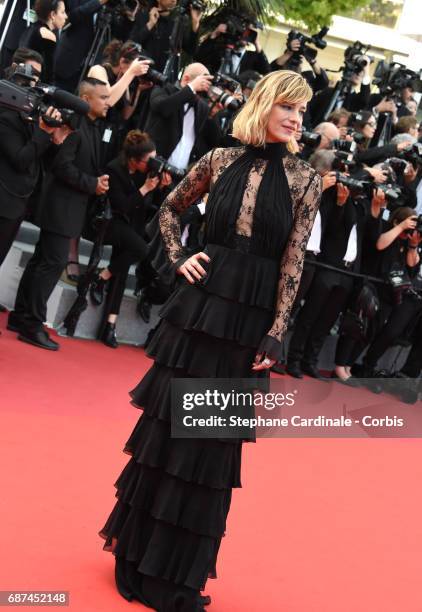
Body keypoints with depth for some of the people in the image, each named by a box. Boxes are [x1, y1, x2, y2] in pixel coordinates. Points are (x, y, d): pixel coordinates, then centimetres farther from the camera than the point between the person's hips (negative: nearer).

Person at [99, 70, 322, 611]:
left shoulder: (304, 180, -1)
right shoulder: (220, 160, 3)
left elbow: (292, 262, -4)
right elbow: (170, 209, 18)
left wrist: (276, 333, -10)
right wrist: (178, 259, 4)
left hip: (249, 317, -1)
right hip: (200, 303, 1)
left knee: (213, 440, 5)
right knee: (166, 424, 7)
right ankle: (141, 555, 24)